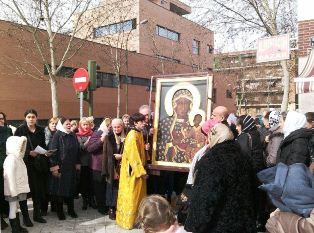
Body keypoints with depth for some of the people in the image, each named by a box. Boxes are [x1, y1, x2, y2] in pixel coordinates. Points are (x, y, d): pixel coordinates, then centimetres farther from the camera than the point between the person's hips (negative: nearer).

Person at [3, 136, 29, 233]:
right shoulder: (11, 159, -19)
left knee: (16, 208, 18)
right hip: (13, 189, -9)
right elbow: (10, 176, -23)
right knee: (13, 209, 1)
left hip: (18, 188, 9)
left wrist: (17, 190, 17)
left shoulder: (18, 157, 9)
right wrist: (13, 191, -22)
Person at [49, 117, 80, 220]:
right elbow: (53, 151, -12)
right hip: (60, 167, -5)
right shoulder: (57, 135, -7)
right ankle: (60, 211, 17)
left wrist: (77, 164, 10)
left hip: (71, 167, 5)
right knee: (60, 188, 4)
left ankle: (71, 209, 23)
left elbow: (77, 150, 12)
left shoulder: (73, 135, 9)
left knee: (71, 188, 11)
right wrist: (54, 167, -17)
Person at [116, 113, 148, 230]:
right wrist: (142, 171, -20)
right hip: (133, 170, -9)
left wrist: (145, 148, 3)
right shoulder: (132, 136, -21)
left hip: (137, 169, 9)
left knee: (137, 195, 17)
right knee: (131, 196, 3)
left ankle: (135, 218, 31)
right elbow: (133, 156, -23)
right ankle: (127, 221, 17)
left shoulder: (139, 134, 9)